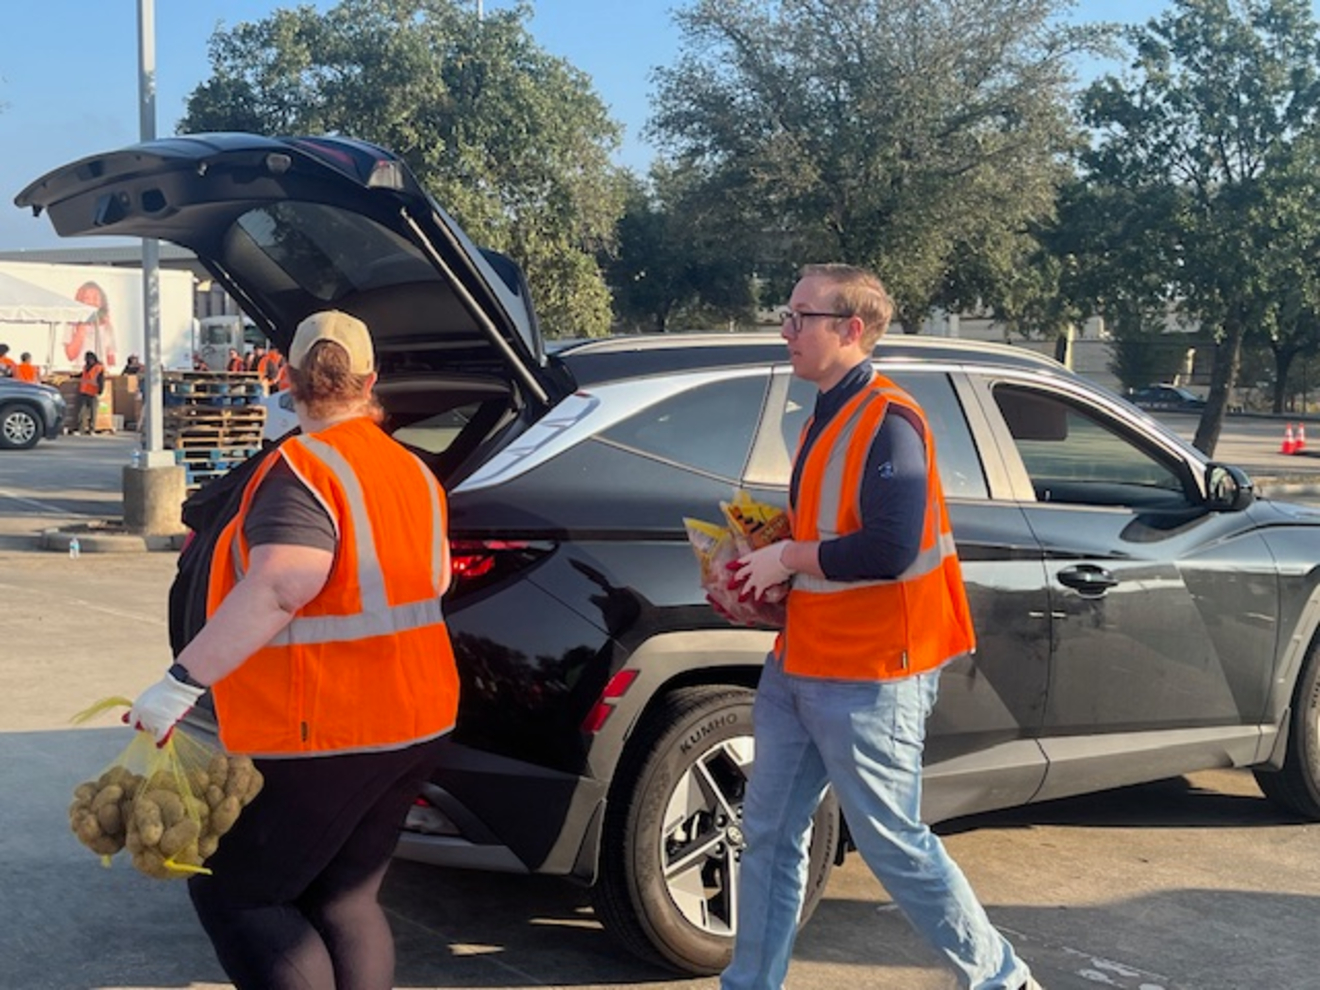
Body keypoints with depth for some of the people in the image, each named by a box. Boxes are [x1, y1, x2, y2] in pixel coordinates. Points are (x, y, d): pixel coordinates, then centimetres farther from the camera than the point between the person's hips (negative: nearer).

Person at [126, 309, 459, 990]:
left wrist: (182, 682, -30)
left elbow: (279, 587, -30)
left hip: (323, 736, -8)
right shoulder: (413, 471, 10)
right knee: (345, 902, 16)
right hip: (417, 722, 8)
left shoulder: (303, 467, -15)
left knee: (231, 893, 6)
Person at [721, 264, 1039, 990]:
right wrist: (774, 566, 5)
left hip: (866, 678, -9)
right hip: (798, 665, 9)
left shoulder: (888, 421, -17)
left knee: (893, 845, 1)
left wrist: (786, 558, -15)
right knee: (768, 836, 11)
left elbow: (889, 551, -26)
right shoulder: (826, 418, 13)